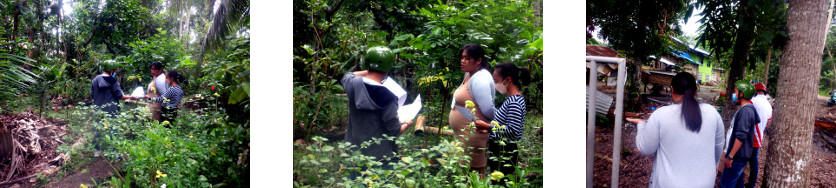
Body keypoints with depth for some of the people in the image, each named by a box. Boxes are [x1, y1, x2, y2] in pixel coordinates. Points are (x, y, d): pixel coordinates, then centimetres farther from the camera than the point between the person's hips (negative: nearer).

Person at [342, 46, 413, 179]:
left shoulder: (353, 84, -10)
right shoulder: (388, 97, -23)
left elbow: (346, 77, 19)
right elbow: (395, 131, -14)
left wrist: (367, 72, 15)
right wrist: (407, 124, 5)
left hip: (354, 153, 5)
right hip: (381, 158, -5)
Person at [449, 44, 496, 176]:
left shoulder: (480, 79, -19)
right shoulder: (469, 75, 13)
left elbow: (488, 109, -24)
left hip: (473, 134, -10)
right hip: (464, 134, 10)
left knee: (475, 172, -5)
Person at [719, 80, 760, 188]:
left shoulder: (745, 111, -19)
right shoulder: (749, 108, 13)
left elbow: (741, 137, -24)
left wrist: (730, 156, -23)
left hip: (738, 156, -10)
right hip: (739, 155, 10)